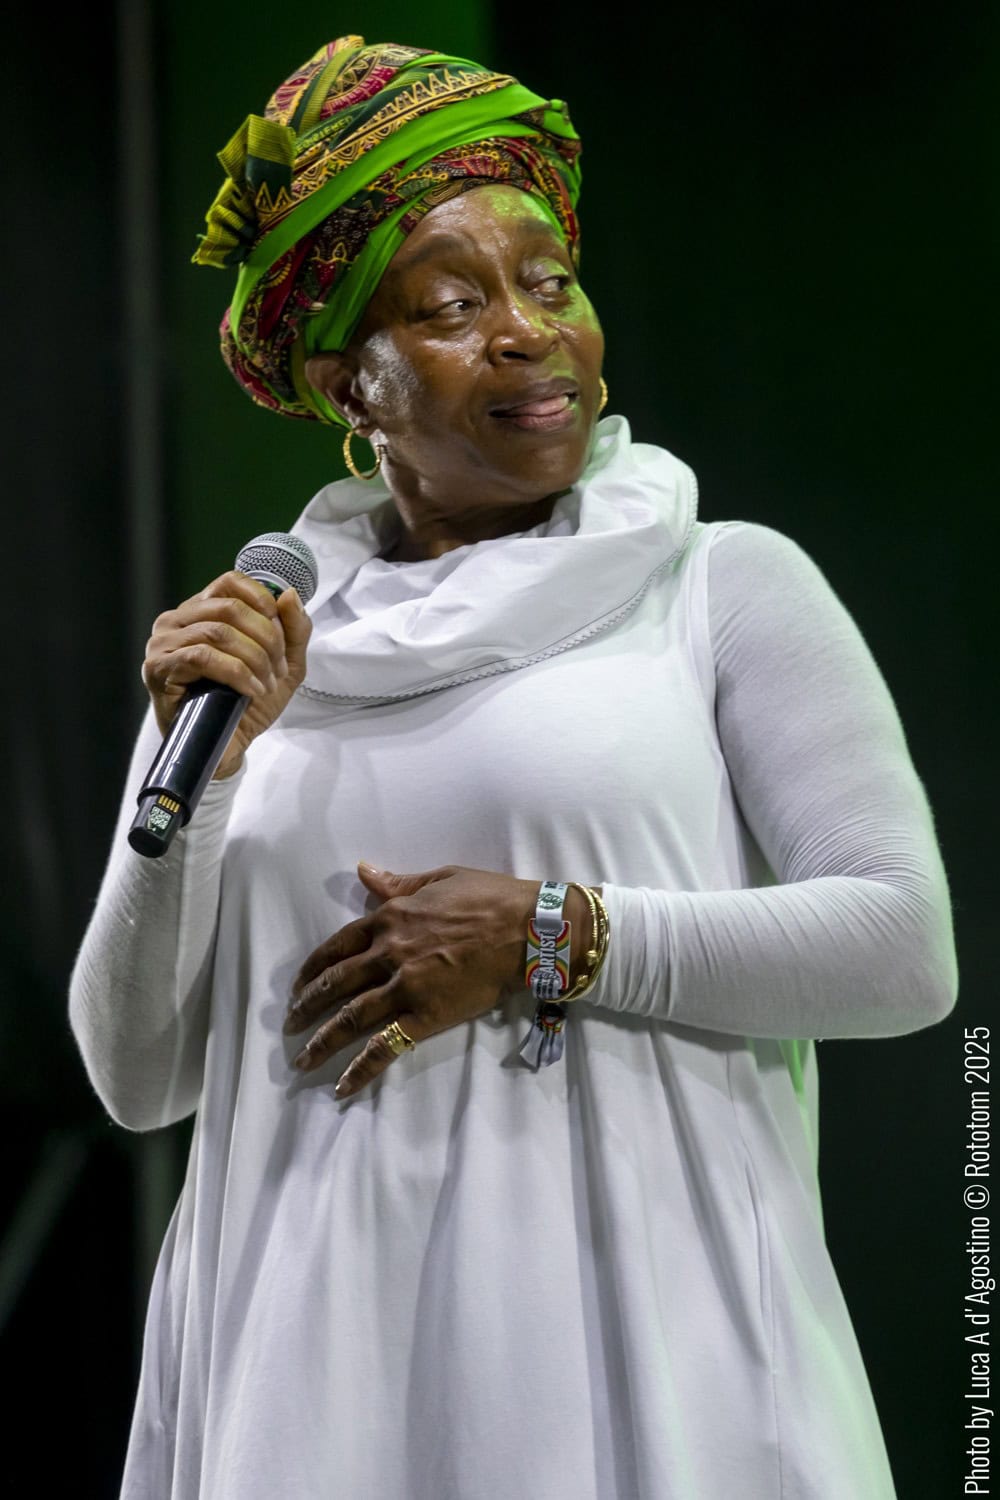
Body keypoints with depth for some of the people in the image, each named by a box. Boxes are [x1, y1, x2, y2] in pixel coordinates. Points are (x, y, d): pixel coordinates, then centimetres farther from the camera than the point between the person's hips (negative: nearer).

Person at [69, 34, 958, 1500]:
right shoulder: (255, 640, 10)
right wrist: (200, 768, -5)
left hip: (641, 1340, -2)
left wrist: (548, 941, -12)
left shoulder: (729, 586, 2)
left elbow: (906, 947, -7)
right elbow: (138, 1076, 7)